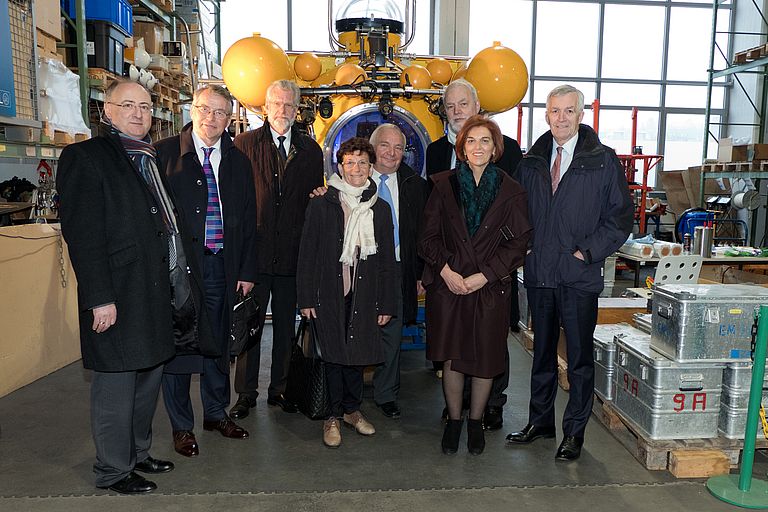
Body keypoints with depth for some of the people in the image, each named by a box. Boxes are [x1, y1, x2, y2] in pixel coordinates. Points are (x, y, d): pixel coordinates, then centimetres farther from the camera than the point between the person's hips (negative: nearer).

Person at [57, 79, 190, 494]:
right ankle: (113, 470, 23)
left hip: (156, 294, 8)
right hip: (117, 298, -8)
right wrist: (99, 298, -19)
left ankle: (137, 453, 36)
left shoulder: (150, 159, 15)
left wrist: (175, 283, 11)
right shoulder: (84, 157, -8)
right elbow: (82, 234, -15)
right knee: (115, 386, 5)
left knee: (148, 378, 18)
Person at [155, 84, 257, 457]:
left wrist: (246, 270, 6)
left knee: (218, 342, 15)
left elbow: (248, 218, 11)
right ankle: (181, 426, 22)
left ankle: (217, 413, 34)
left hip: (222, 266, 4)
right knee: (178, 344, 5)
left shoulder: (237, 161, 10)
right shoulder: (164, 154, -2)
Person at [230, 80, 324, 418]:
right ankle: (246, 393, 21)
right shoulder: (244, 144, 1)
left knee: (286, 325, 12)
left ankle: (280, 389, 26)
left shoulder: (310, 150, 9)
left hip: (292, 253, 3)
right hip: (254, 250, -2)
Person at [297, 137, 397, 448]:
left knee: (358, 355, 7)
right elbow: (307, 254, 0)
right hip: (329, 294, -2)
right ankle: (334, 416, 22)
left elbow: (387, 260, 8)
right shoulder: (321, 205, 0)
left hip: (364, 296, 2)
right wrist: (305, 298, -4)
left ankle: (352, 410, 30)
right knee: (334, 355, 4)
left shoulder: (380, 209, 6)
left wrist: (386, 304, 5)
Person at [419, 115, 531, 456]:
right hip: (447, 284, 1)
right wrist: (446, 271, -10)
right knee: (451, 357, 6)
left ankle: (476, 421, 28)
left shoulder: (511, 192, 2)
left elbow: (518, 243, -2)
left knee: (486, 358, 6)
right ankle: (454, 420, 26)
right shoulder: (444, 185, 5)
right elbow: (428, 236, 3)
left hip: (490, 287, 0)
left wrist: (480, 277, -10)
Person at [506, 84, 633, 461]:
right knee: (542, 351, 15)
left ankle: (574, 431, 20)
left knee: (580, 356, 5)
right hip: (538, 274, 4)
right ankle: (540, 420, 29)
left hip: (579, 275, -3)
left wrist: (586, 252, -10)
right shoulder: (531, 162, 9)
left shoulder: (603, 161, -2)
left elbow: (620, 217, -3)